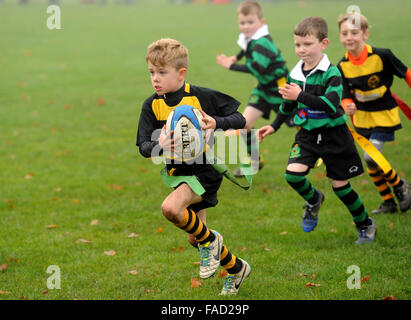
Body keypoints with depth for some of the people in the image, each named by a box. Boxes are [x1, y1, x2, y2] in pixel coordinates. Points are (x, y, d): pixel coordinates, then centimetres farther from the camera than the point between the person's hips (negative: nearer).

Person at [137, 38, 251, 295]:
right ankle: (237, 268, 39)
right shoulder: (152, 106, -3)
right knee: (196, 239, 14)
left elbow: (240, 119, -8)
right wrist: (159, 144, -29)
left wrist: (216, 123, -28)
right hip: (178, 172, 6)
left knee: (171, 208, -32)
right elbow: (143, 146, -6)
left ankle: (210, 240, -4)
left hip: (206, 170, -6)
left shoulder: (201, 97, -15)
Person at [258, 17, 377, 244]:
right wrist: (274, 126, 19)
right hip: (307, 134, 5)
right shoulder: (294, 74, 1)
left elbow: (331, 104, -31)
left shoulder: (331, 73, -17)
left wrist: (301, 96, -36)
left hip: (333, 134, -4)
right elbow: (288, 104, 19)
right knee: (293, 174, -16)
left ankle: (366, 225, 26)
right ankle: (313, 200, 18)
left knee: (340, 185, 4)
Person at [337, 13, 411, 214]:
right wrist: (348, 106, -26)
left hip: (384, 114, -5)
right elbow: (346, 95, -4)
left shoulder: (381, 56, -19)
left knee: (371, 158, -16)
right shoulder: (343, 66, -8)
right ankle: (388, 202, 26)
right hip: (362, 116, 5)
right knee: (370, 162, 10)